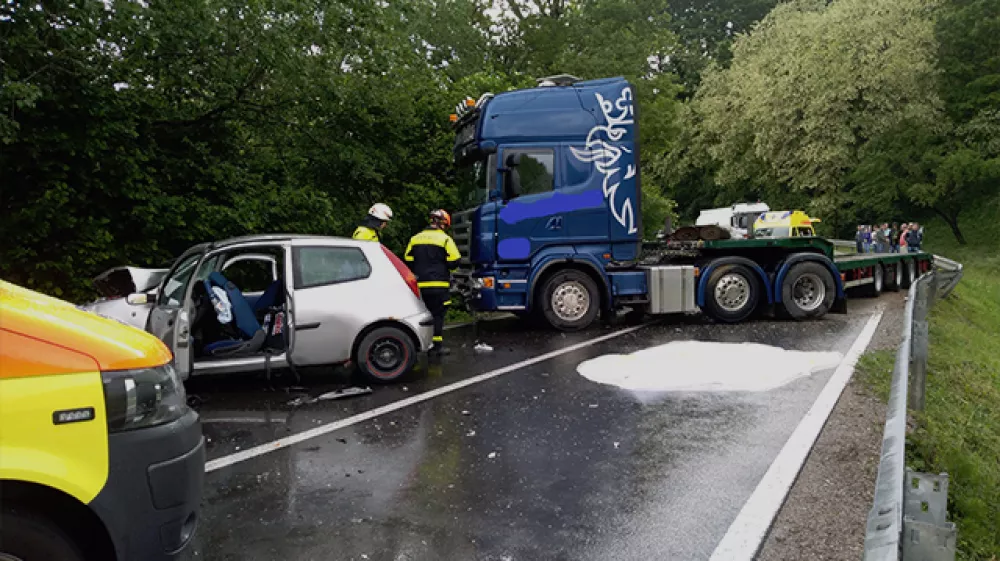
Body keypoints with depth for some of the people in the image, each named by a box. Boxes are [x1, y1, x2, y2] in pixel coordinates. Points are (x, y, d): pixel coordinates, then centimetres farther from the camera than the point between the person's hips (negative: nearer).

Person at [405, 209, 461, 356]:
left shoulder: (415, 239, 7)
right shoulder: (445, 239, -7)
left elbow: (408, 260, 8)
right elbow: (454, 261, -8)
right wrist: (445, 269, 13)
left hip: (420, 285, 4)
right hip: (439, 285, -4)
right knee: (437, 315, 1)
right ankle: (437, 345, 1)